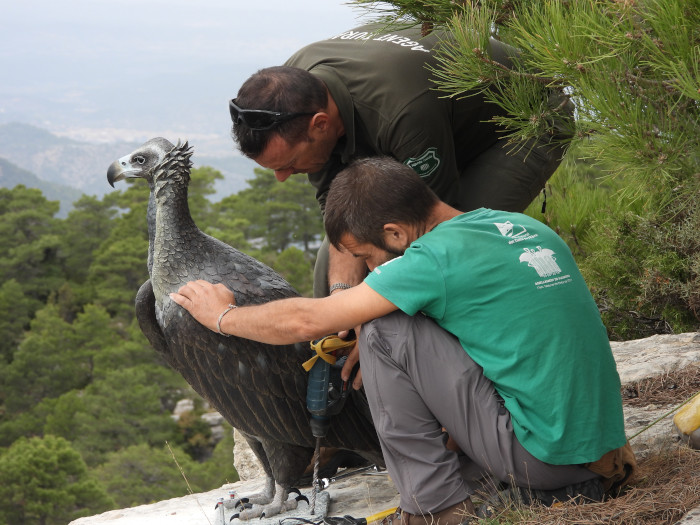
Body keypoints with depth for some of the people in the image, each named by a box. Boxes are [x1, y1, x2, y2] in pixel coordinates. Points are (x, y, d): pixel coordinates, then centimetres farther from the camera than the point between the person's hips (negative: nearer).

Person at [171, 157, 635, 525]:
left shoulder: (436, 258, -13)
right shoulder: (525, 227, 10)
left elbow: (305, 322, -6)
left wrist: (222, 315, 12)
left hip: (543, 454, -8)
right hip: (600, 435, 8)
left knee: (385, 331, -7)